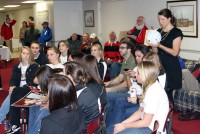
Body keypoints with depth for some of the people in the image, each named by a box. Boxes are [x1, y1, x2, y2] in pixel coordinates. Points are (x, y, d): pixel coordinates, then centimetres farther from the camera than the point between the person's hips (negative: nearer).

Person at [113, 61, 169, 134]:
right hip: (146, 122, 9)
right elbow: (140, 112, 10)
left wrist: (124, 126, -11)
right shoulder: (149, 87, 6)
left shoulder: (154, 92, -24)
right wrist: (122, 123, 2)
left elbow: (146, 122, -22)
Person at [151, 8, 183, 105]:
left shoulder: (176, 32, -5)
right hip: (160, 65, 5)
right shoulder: (159, 31, 13)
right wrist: (153, 45, -5)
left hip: (171, 67, -5)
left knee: (167, 92, -8)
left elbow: (175, 52, -11)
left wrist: (160, 45, -18)